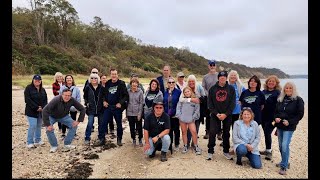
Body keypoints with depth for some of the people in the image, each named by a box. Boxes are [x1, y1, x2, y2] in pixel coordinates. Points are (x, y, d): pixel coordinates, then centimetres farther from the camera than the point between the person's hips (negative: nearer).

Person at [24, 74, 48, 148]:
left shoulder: (42, 89, 12)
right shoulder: (28, 88, -6)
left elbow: (45, 99, 10)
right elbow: (27, 100, -14)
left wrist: (42, 108, -8)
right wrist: (36, 108, -17)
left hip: (41, 111, 6)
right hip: (31, 111, -6)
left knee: (39, 125, 11)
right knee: (32, 126, -10)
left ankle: (38, 140, 22)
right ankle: (30, 142, 2)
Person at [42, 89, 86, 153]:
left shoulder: (72, 100, -27)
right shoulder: (56, 100, -38)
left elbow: (82, 109, -18)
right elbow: (45, 110, -41)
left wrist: (78, 121, -20)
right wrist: (48, 124, -41)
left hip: (64, 116, 3)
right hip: (52, 117, -3)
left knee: (74, 126, -11)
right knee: (49, 129, -23)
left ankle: (67, 144, 4)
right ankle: (54, 146, 2)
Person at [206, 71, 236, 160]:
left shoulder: (231, 89, 2)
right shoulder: (212, 89, 2)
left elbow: (233, 103, -3)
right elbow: (210, 103, 0)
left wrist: (226, 114, -12)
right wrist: (216, 114, -12)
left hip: (227, 115, 1)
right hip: (215, 115, 0)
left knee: (226, 133, 10)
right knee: (212, 133, -6)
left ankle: (226, 151, 24)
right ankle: (210, 151, 6)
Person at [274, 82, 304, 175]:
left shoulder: (298, 100, -7)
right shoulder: (280, 99, 9)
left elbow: (300, 114, -8)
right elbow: (276, 111, 16)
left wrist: (290, 122, -16)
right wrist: (276, 118, -4)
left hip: (289, 127, -6)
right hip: (279, 126, 6)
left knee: (285, 146, -12)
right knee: (281, 146, 13)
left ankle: (284, 167, -1)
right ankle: (284, 162, 31)